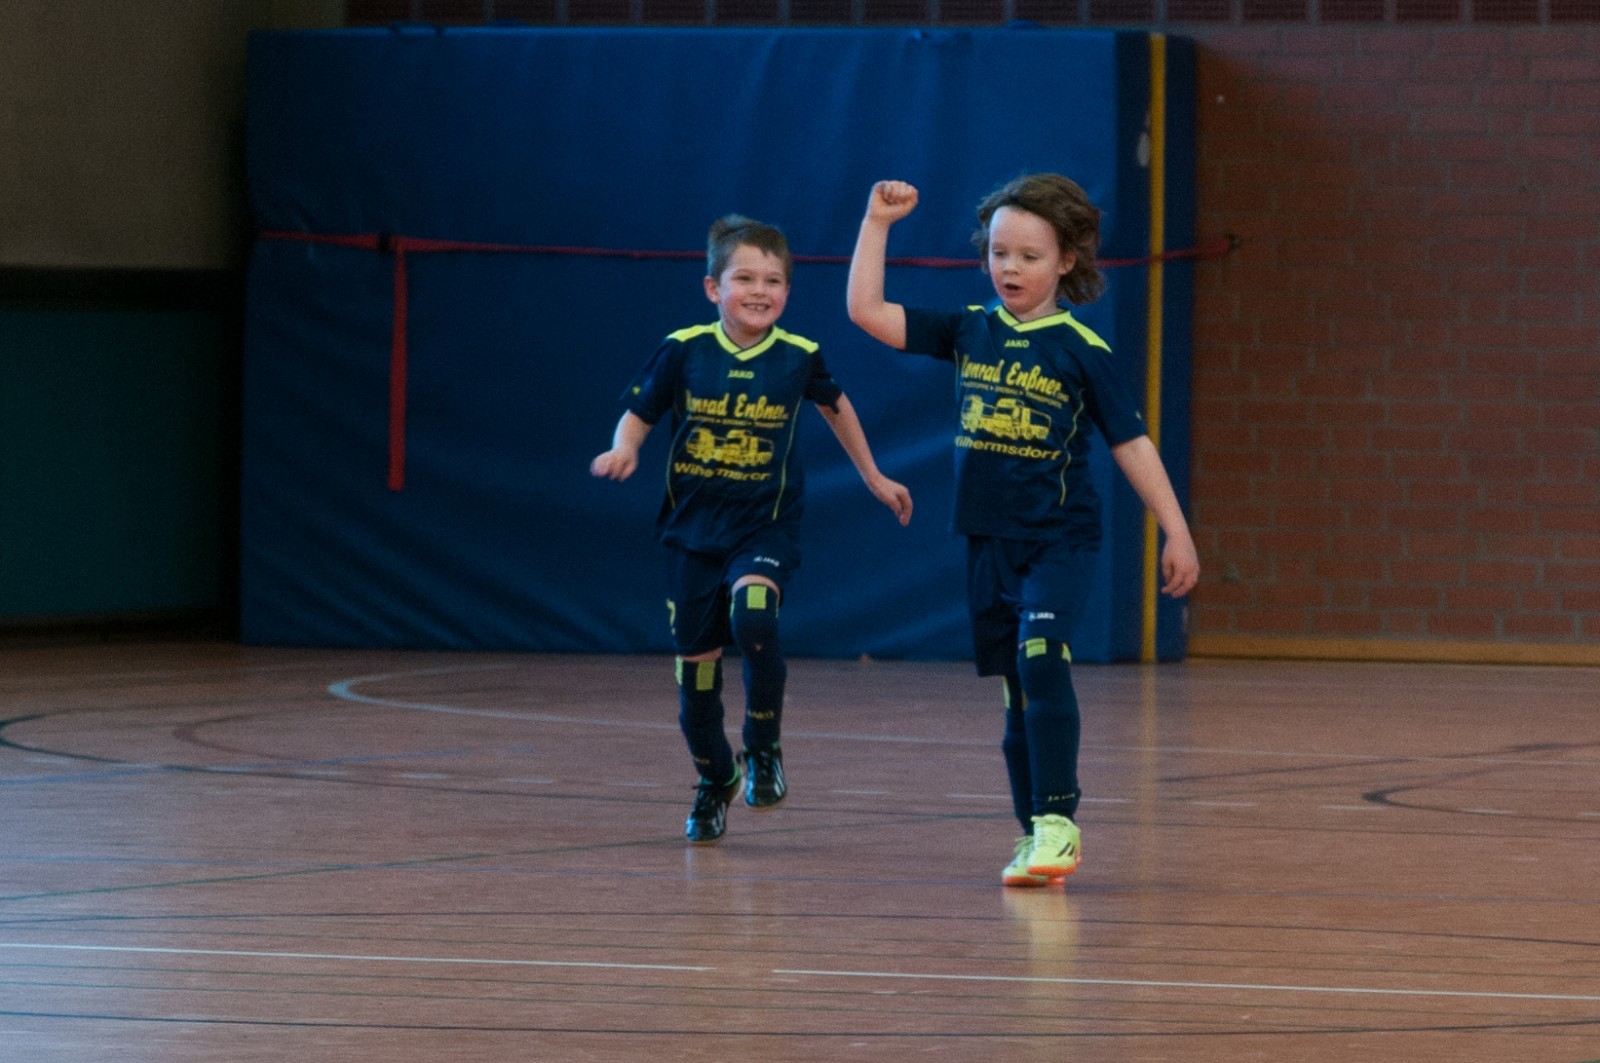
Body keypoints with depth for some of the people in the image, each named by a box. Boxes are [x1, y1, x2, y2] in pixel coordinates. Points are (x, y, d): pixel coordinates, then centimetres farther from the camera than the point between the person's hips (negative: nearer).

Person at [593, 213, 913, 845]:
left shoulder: (798, 358, -5)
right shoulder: (683, 352, -8)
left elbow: (835, 406, 15)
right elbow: (637, 415, 2)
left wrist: (874, 478, 24)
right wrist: (623, 451, -21)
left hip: (766, 527, -1)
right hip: (693, 529, 1)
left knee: (753, 616, -30)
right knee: (696, 663, 6)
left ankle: (763, 750, -8)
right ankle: (713, 781, 31)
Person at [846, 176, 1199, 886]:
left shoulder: (1080, 349, -6)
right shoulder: (967, 333, 5)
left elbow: (1131, 443, -2)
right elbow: (866, 311, 1)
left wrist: (1176, 531, -4)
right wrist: (878, 221, -3)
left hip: (1059, 540, -4)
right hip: (989, 541, 4)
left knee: (1041, 661, -24)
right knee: (1017, 693, 10)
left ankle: (1058, 822, -23)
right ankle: (1033, 837, 20)